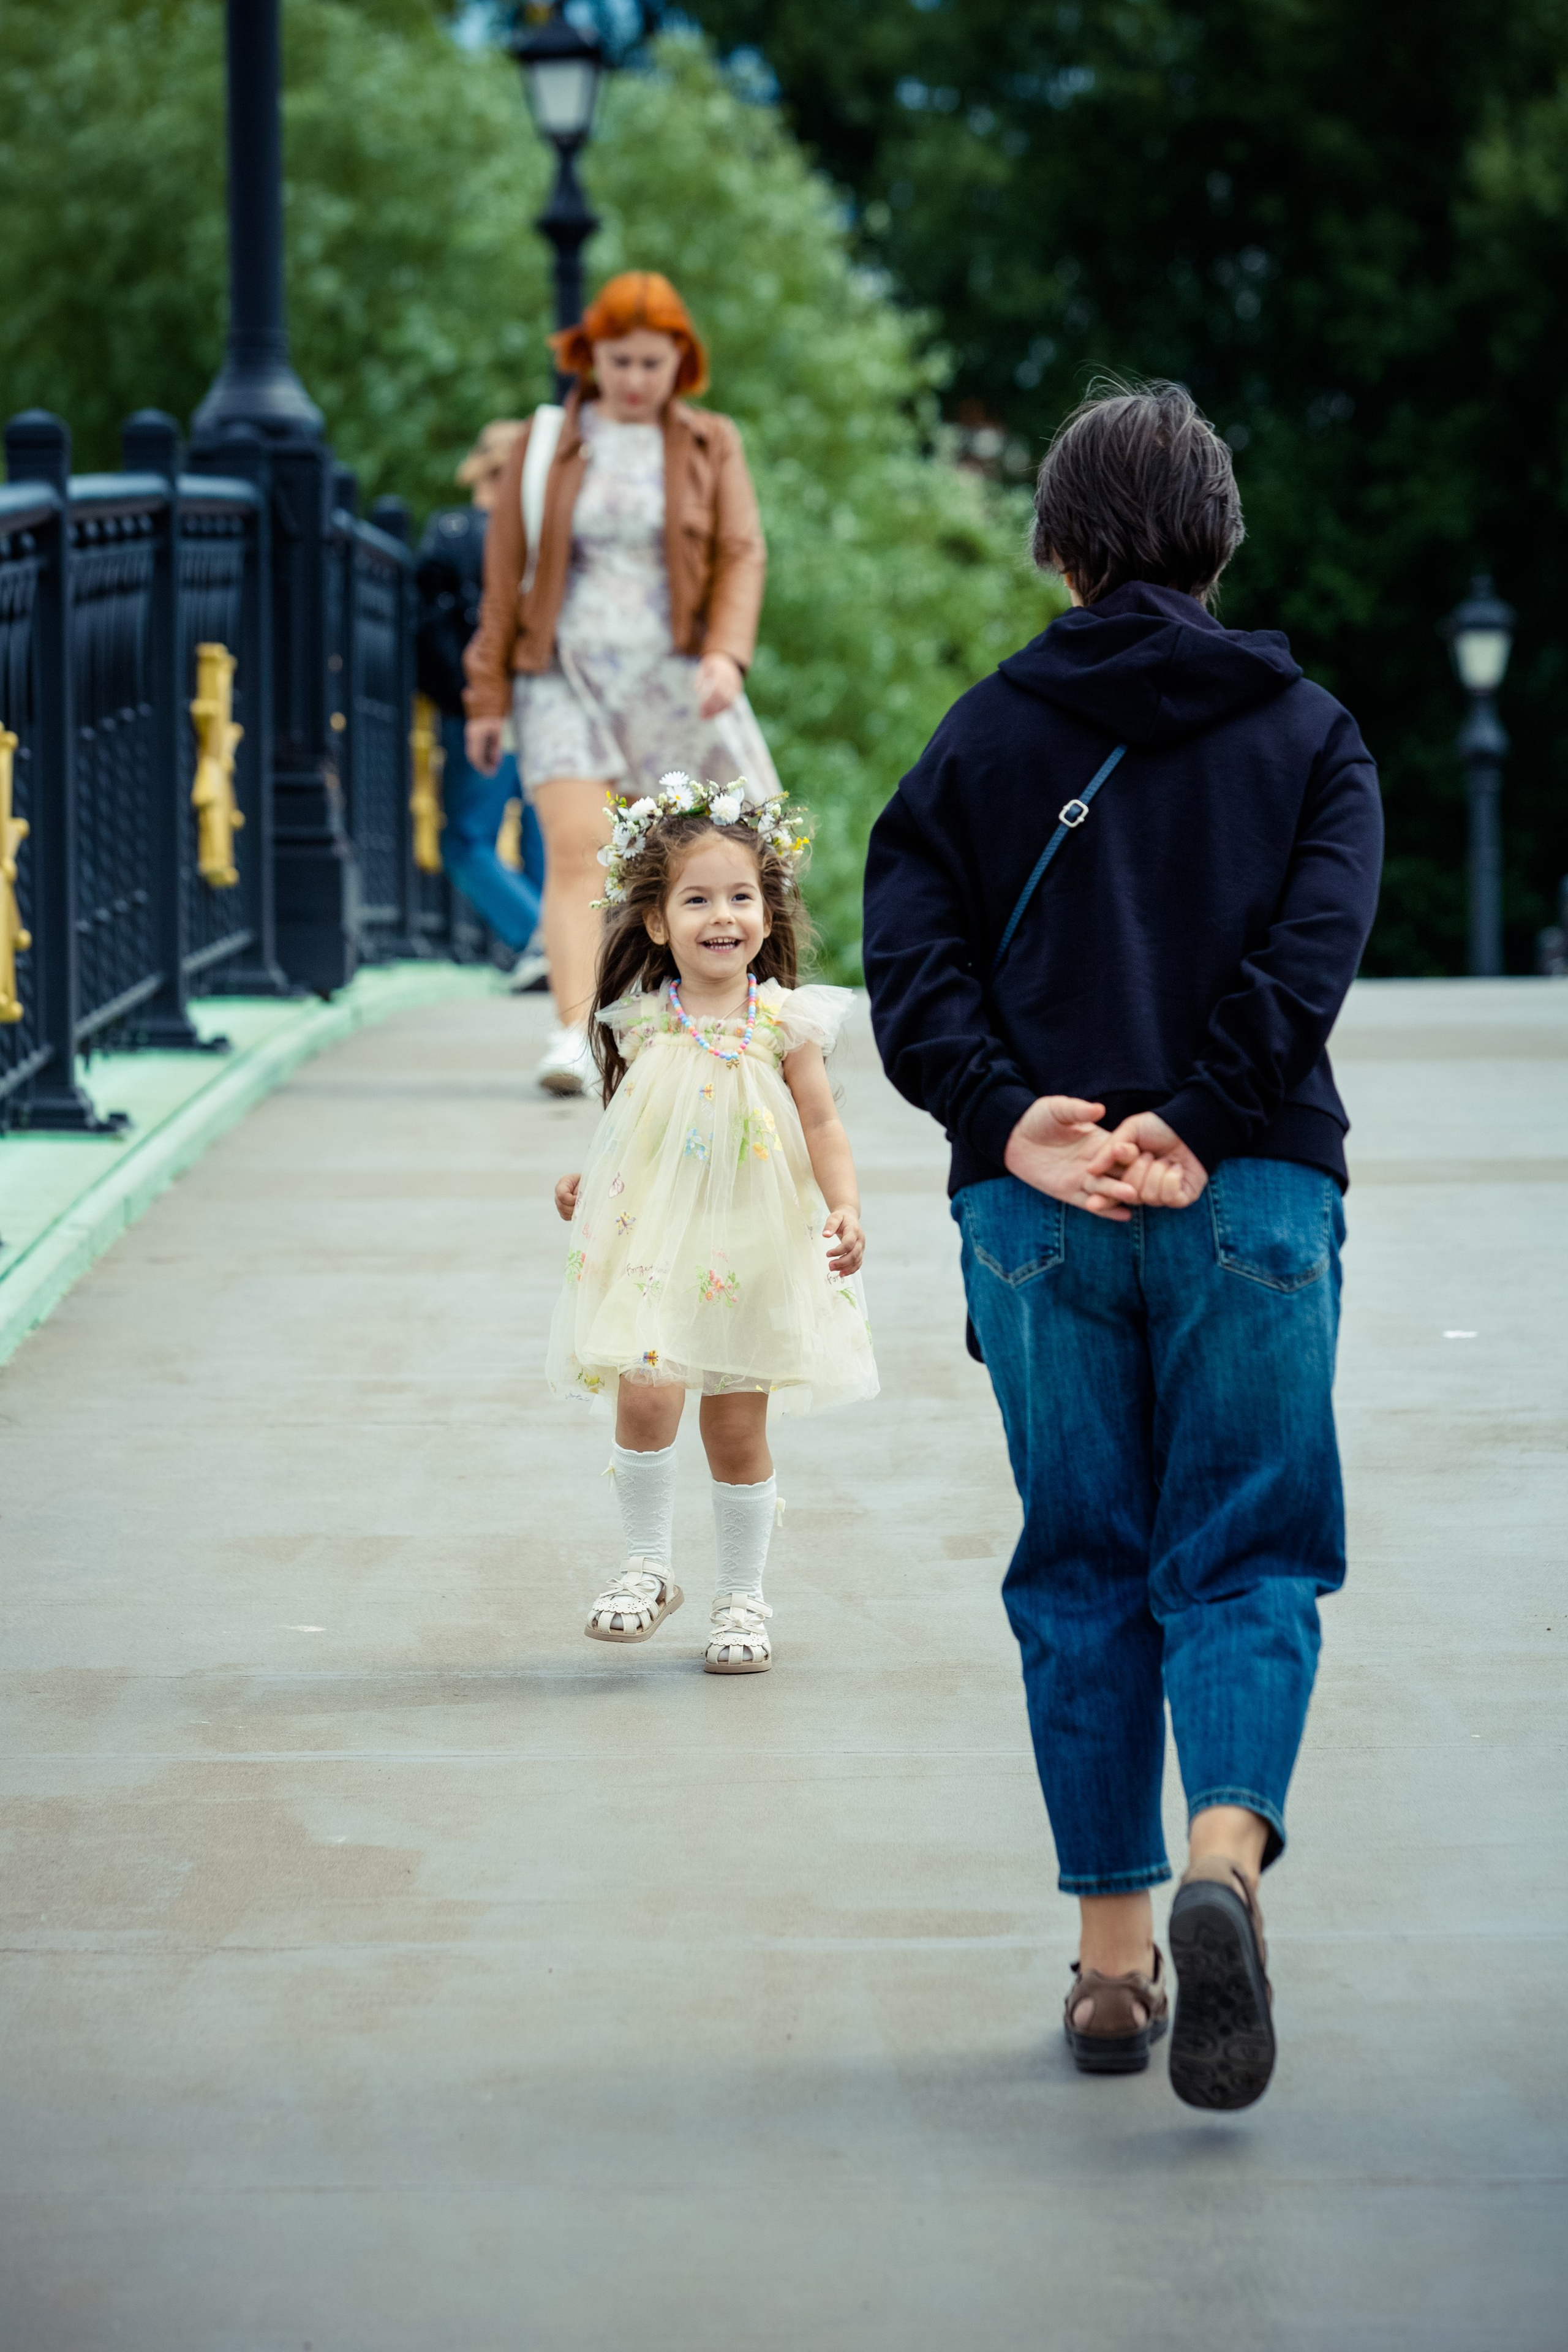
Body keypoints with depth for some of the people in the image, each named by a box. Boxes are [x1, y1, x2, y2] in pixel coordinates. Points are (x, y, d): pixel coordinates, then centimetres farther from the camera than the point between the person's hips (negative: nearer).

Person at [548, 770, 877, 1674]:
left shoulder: (784, 1023, -5)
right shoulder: (641, 1024, 0)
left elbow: (824, 1129, -4)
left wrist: (846, 1208, -17)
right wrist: (587, 1183, 8)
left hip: (749, 1254, 0)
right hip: (651, 1246, 1)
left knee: (737, 1425, 5)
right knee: (645, 1398, -18)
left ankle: (743, 1597, 21)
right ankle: (649, 1567, 2)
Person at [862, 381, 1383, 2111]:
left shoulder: (983, 738, 9)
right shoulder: (1308, 735, 8)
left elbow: (907, 959, -4)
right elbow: (1311, 953, -8)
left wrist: (1016, 1123, -13)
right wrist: (1199, 1130, -14)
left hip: (1035, 1210, 1)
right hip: (1256, 1203, -1)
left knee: (1082, 1575, 9)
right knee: (1244, 1560, 3)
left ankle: (1112, 1956, 11)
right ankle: (1225, 1859, -23)